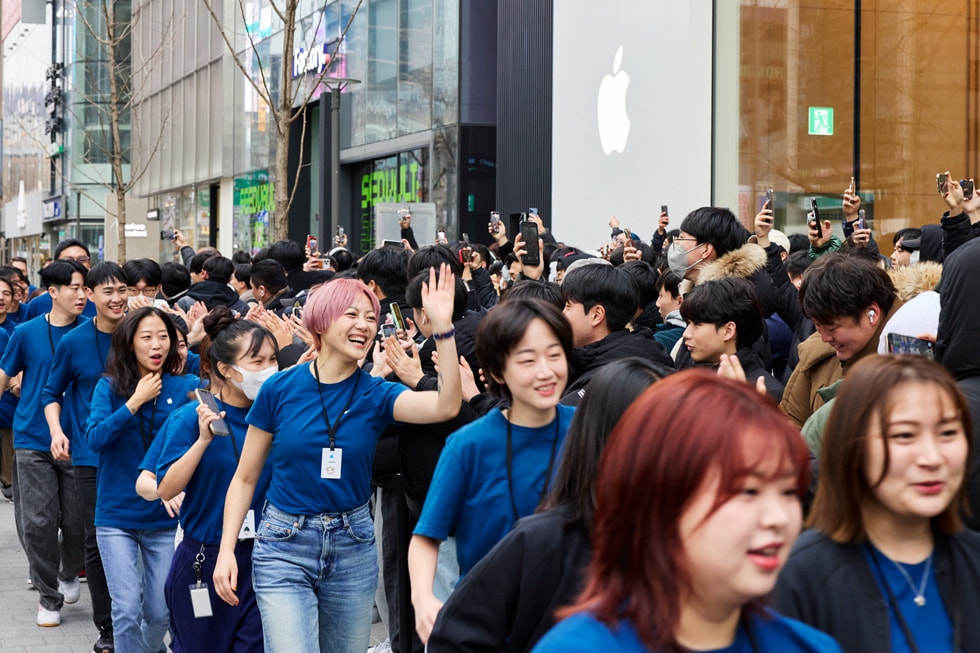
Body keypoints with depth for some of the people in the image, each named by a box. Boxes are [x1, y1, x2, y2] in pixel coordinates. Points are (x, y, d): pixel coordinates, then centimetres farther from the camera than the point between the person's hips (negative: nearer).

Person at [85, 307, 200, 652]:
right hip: (116, 516, -1)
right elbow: (95, 438, -12)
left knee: (160, 613, 5)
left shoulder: (184, 387, 0)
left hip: (163, 518, 1)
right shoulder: (109, 387, 0)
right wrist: (135, 402, -15)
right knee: (127, 611, -8)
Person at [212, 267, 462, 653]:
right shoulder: (280, 389, -4)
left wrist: (442, 327, -30)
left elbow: (445, 407, -22)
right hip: (284, 547, -2)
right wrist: (226, 550, -5)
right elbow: (245, 478, 3)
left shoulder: (376, 395, -2)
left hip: (353, 547, 3)